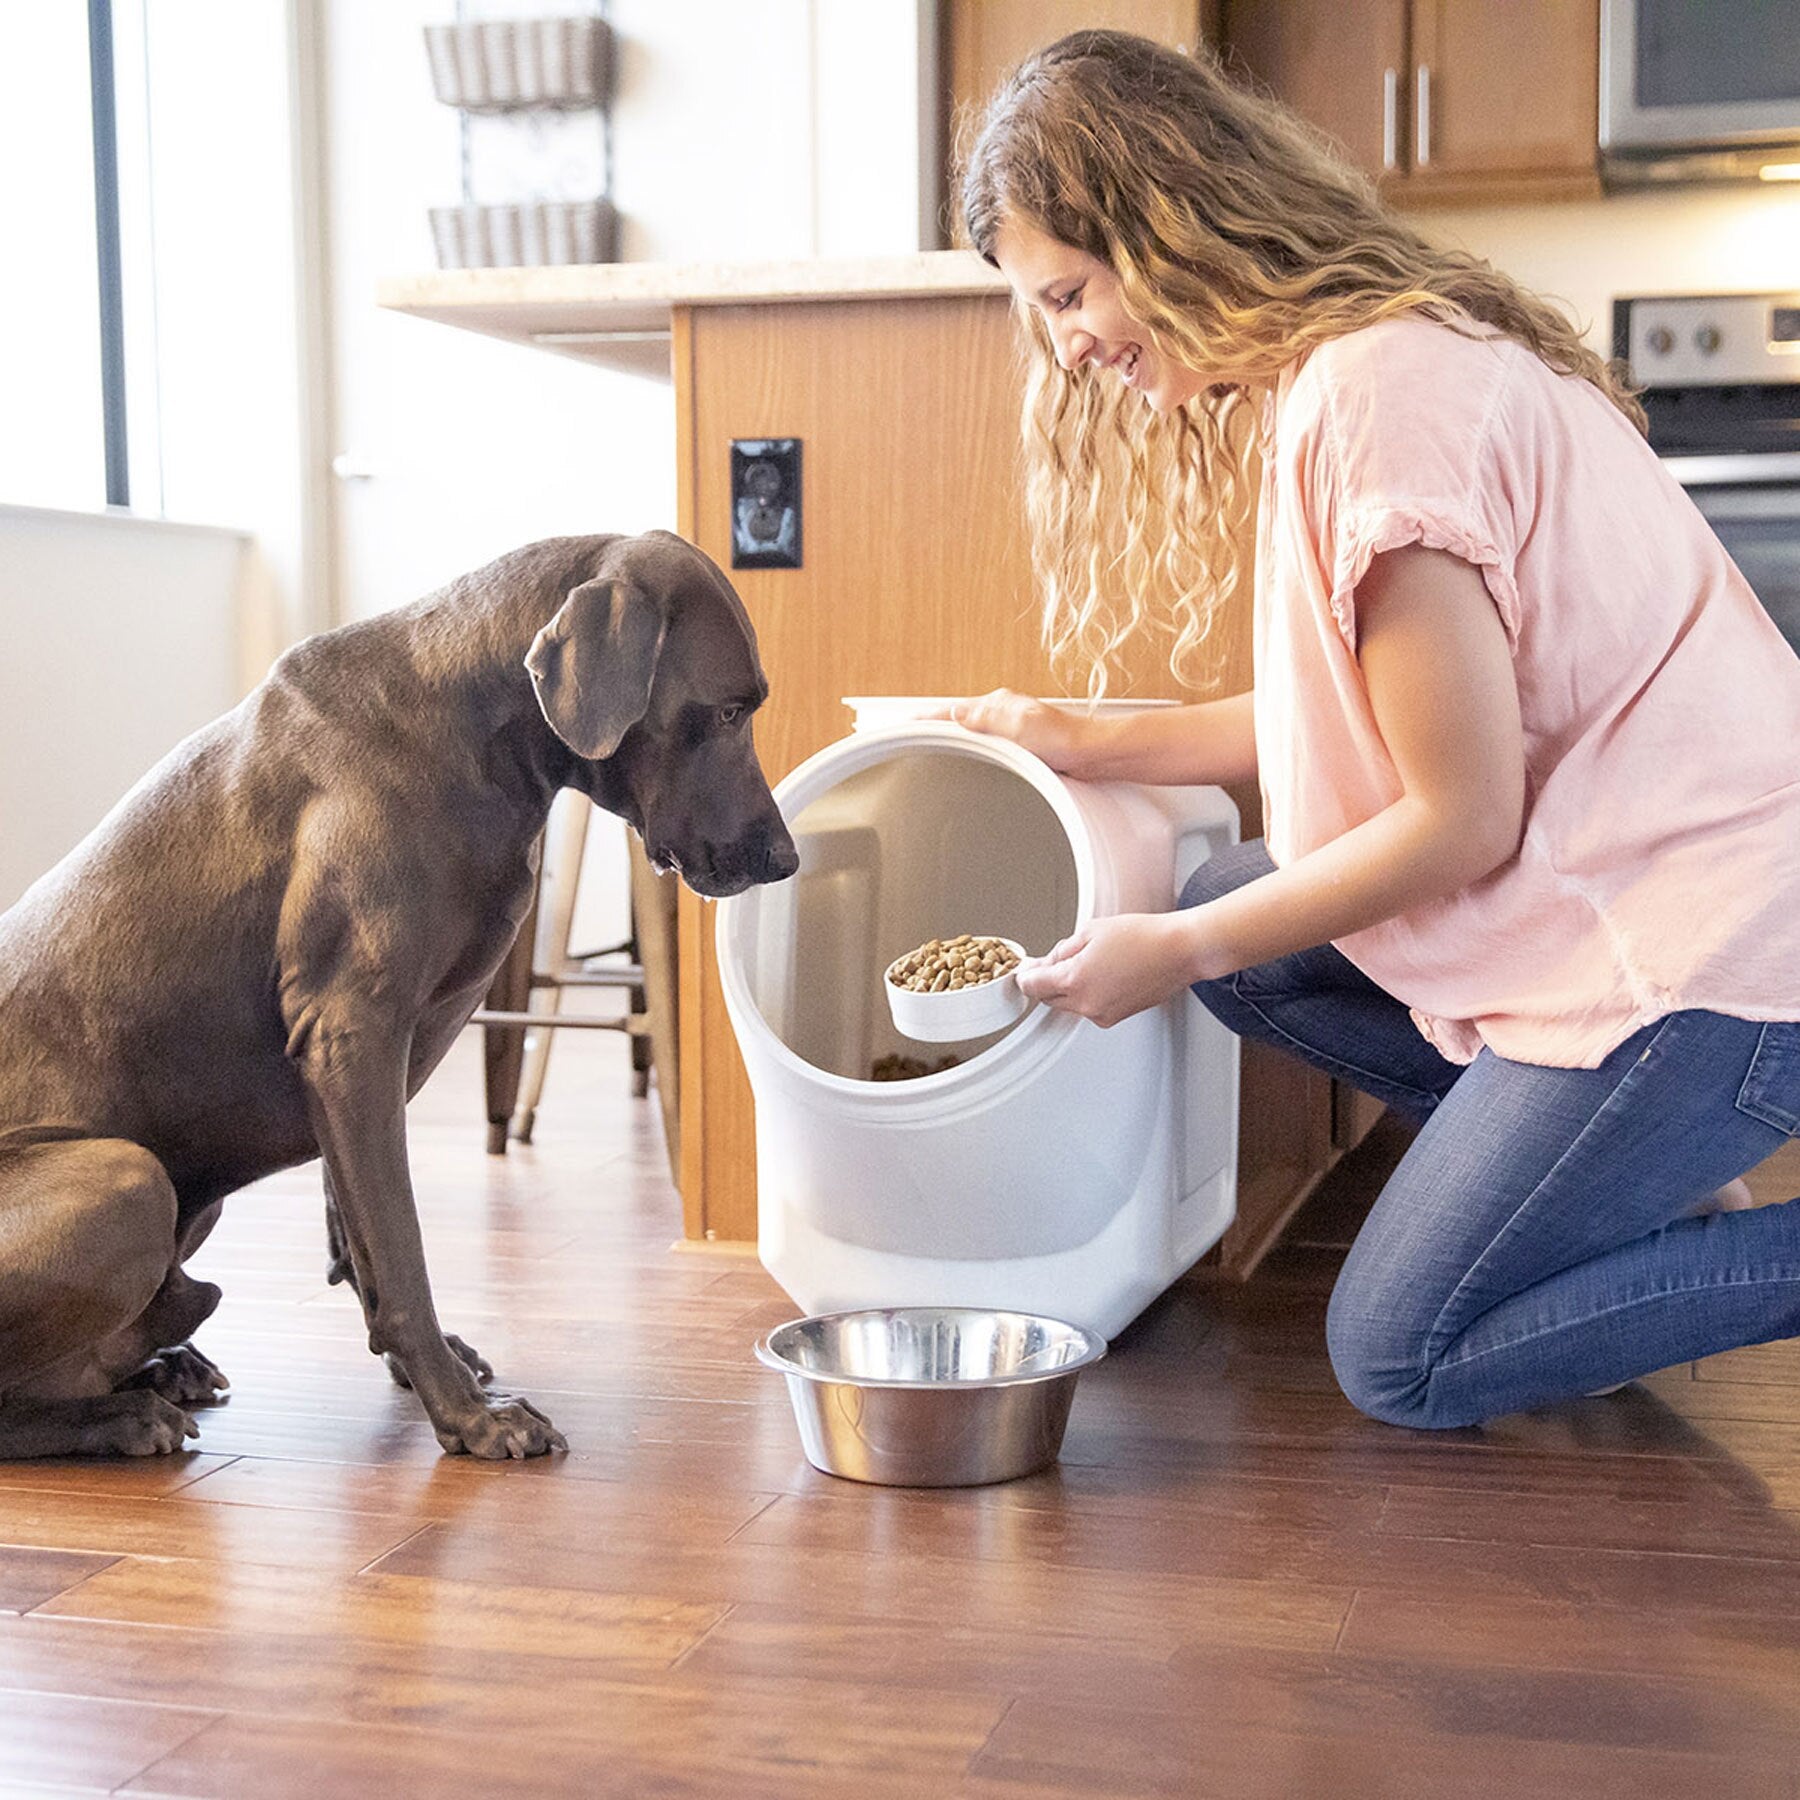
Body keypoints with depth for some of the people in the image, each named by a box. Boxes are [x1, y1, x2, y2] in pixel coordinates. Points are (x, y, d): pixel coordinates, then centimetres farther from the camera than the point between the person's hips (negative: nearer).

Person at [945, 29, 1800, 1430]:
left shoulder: (1379, 393, -22)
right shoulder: (1339, 365, 9)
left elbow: (1463, 817, -20)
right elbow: (1365, 712, 11)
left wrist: (1178, 952, -9)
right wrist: (1090, 744, 12)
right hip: (1601, 892, 9)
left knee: (1400, 1364, -3)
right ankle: (1634, 1178, 12)